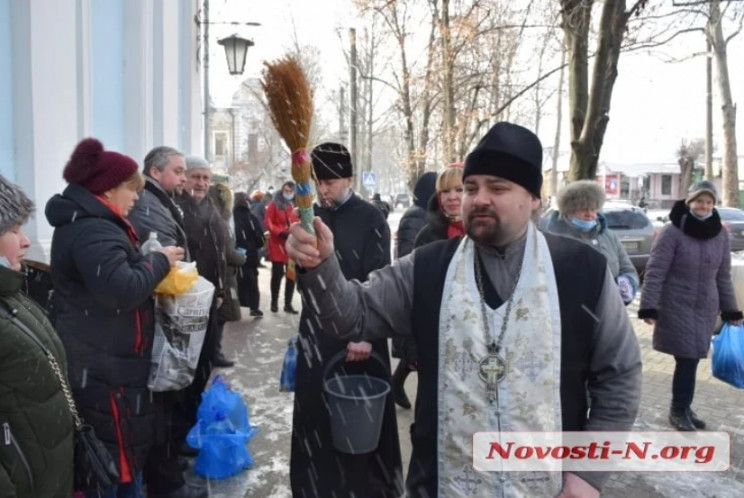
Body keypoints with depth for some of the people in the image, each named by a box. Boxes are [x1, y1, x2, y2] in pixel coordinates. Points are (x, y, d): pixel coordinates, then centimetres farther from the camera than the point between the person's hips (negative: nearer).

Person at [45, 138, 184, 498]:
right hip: (103, 369, -11)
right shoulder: (91, 230, -21)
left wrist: (154, 265, 7)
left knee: (125, 450, 21)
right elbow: (123, 289, -30)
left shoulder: (85, 223, 15)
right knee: (116, 457, 3)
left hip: (99, 363, 11)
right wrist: (159, 261, -15)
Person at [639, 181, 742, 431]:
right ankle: (679, 410, 14)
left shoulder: (720, 234, 5)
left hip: (706, 308, 5)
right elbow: (655, 272, -14)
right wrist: (648, 306, -20)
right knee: (687, 359, -5)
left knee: (691, 359, 10)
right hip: (677, 307, -5)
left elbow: (723, 276, 12)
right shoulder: (672, 232, -12)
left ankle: (682, 407, 27)